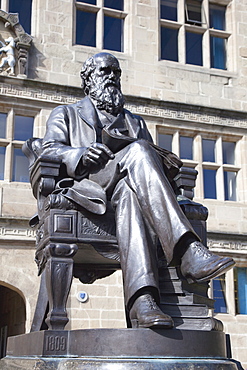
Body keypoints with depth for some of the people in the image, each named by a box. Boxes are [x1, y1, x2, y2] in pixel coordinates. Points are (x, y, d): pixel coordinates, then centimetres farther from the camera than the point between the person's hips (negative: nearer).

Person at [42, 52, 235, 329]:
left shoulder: (135, 122, 37)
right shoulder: (65, 114, 28)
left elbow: (151, 159, 21)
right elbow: (49, 151, 8)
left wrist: (164, 165, -5)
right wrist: (82, 155, -15)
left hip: (127, 187, 3)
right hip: (85, 189, -2)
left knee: (129, 193, -39)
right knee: (138, 151, -33)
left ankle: (142, 299, -59)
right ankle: (188, 253, -50)